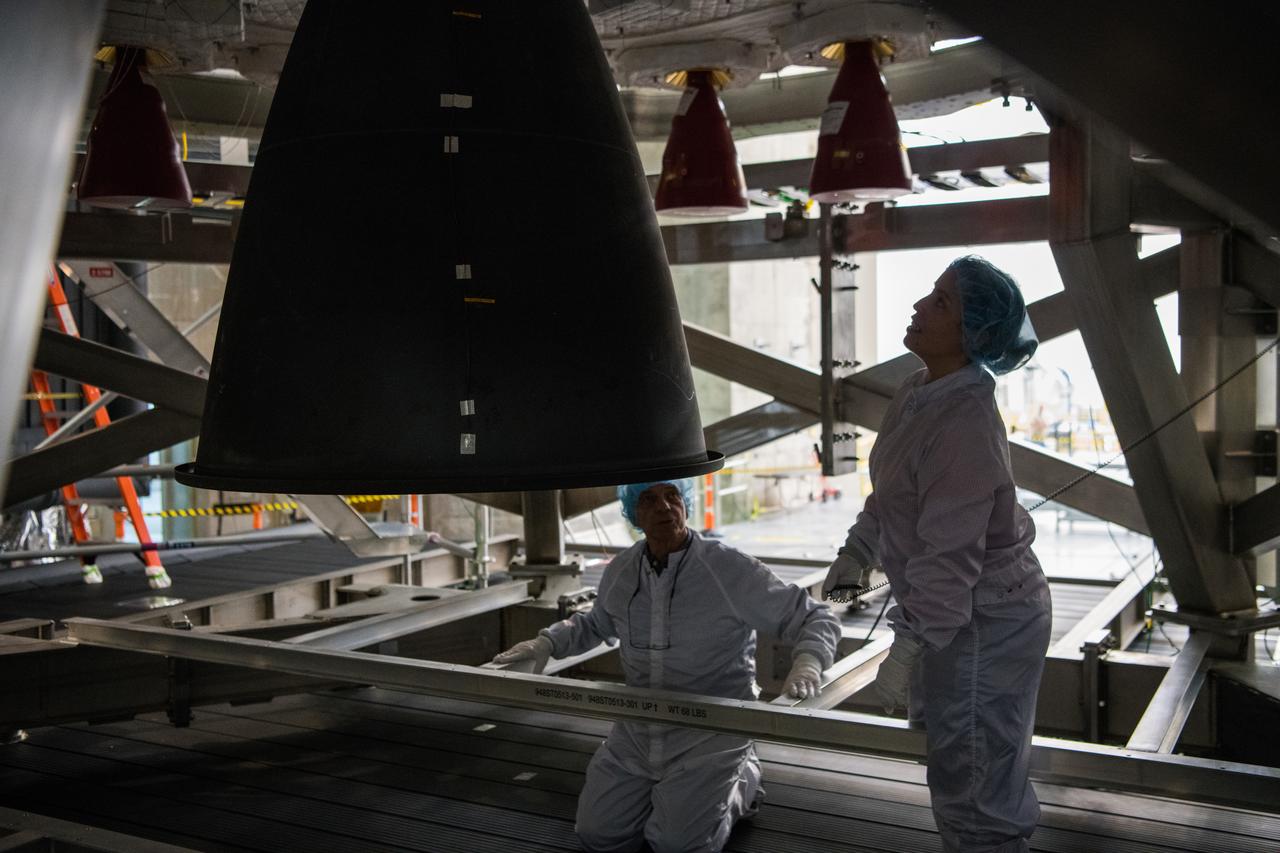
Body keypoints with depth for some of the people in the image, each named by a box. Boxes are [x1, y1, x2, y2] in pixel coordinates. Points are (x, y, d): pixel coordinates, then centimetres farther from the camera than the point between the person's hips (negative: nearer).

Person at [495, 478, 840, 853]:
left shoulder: (730, 568, -17)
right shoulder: (621, 571, 0)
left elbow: (816, 618, -12)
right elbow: (595, 623, 22)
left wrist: (807, 662, -32)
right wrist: (547, 642, 6)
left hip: (710, 730, -5)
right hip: (637, 731, 5)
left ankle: (742, 779, 16)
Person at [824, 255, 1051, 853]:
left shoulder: (965, 422, -28)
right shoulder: (917, 393, 2)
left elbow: (950, 554, -28)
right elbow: (889, 494, 16)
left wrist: (906, 650, -25)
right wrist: (855, 553, 18)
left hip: (982, 624, -10)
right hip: (954, 613, 10)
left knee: (974, 801, 3)